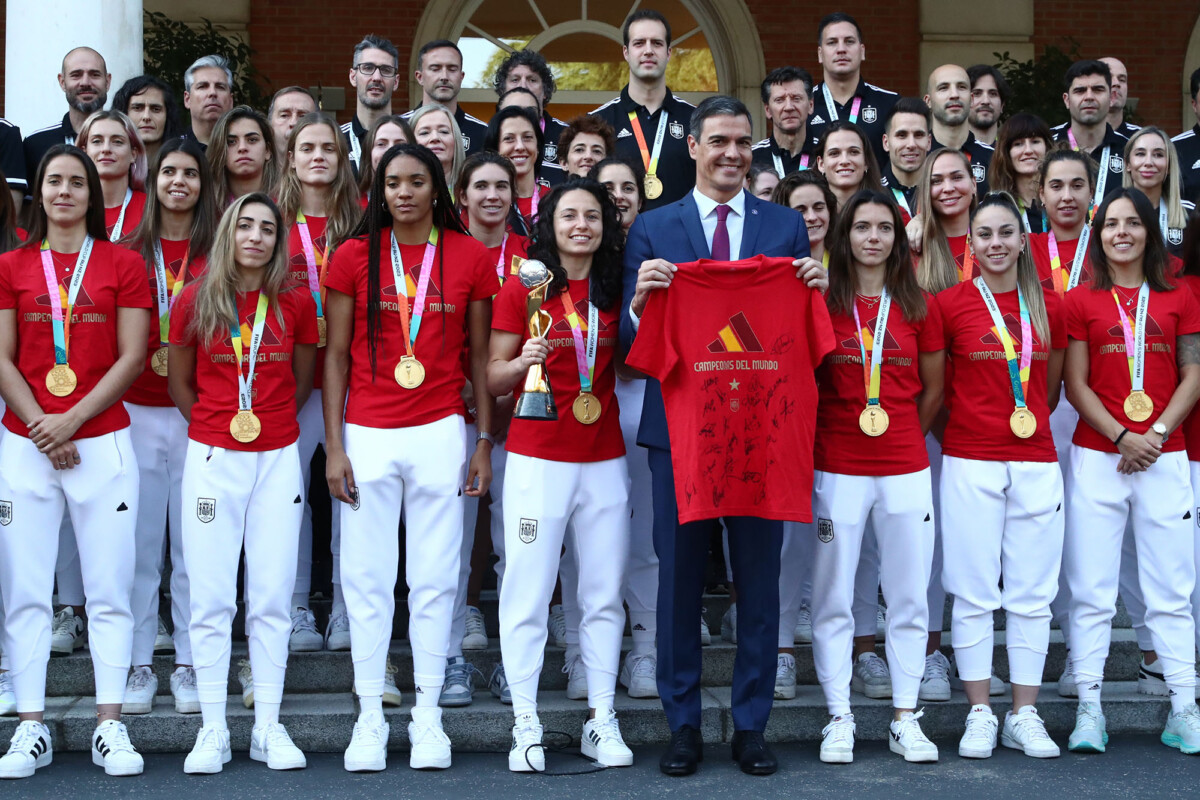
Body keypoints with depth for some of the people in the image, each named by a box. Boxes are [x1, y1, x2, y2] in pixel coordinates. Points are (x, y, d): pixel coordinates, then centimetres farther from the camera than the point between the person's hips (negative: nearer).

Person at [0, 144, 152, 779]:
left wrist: (72, 419, -10)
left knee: (109, 590, -1)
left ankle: (109, 727, 5)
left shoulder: (123, 265, 6)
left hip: (103, 442, -1)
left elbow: (132, 357, 0)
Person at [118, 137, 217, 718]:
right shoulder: (130, 251, 7)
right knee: (139, 543, 3)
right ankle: (138, 664, 11)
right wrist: (149, 355, -6)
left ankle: (189, 663, 12)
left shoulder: (218, 252, 4)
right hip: (138, 410, 1)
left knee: (193, 544, 3)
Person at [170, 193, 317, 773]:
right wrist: (217, 426, 8)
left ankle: (268, 728, 11)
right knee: (211, 599, 0)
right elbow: (179, 383, 10)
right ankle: (213, 731, 8)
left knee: (272, 598, 3)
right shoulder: (196, 300, 0)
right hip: (212, 459, -1)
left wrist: (269, 421, 10)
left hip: (277, 460, 1)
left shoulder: (295, 303, 2)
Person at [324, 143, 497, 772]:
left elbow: (479, 356, 8)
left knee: (435, 578, 4)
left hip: (441, 432, 0)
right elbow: (336, 356, 4)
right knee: (367, 577, 2)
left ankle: (428, 715, 13)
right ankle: (369, 716, 11)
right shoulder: (354, 255, 2)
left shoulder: (471, 256, 3)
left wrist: (484, 443, 4)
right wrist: (333, 447, -1)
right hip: (367, 433, 0)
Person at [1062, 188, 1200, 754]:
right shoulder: (1081, 301, 5)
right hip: (1097, 457, -1)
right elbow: (1076, 386, 0)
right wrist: (1122, 437, -12)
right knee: (1092, 591, 0)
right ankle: (1089, 709, 5)